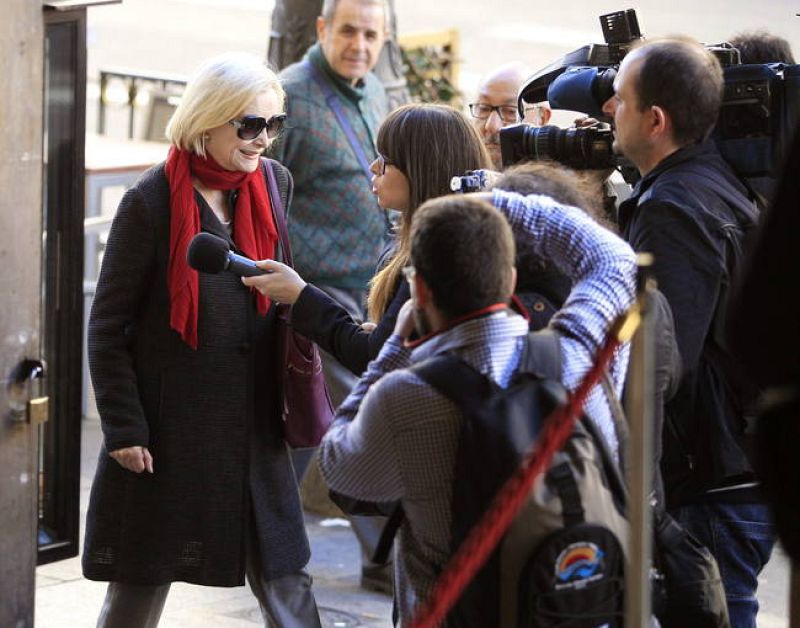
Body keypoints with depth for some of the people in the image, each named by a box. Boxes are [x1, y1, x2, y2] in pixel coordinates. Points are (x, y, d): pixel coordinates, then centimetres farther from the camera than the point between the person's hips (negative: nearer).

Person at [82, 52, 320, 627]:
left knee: (285, 580, 7)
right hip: (168, 427, -4)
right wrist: (124, 428, -12)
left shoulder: (273, 182, 3)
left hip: (253, 423, 4)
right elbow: (108, 327, -8)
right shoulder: (152, 201, -12)